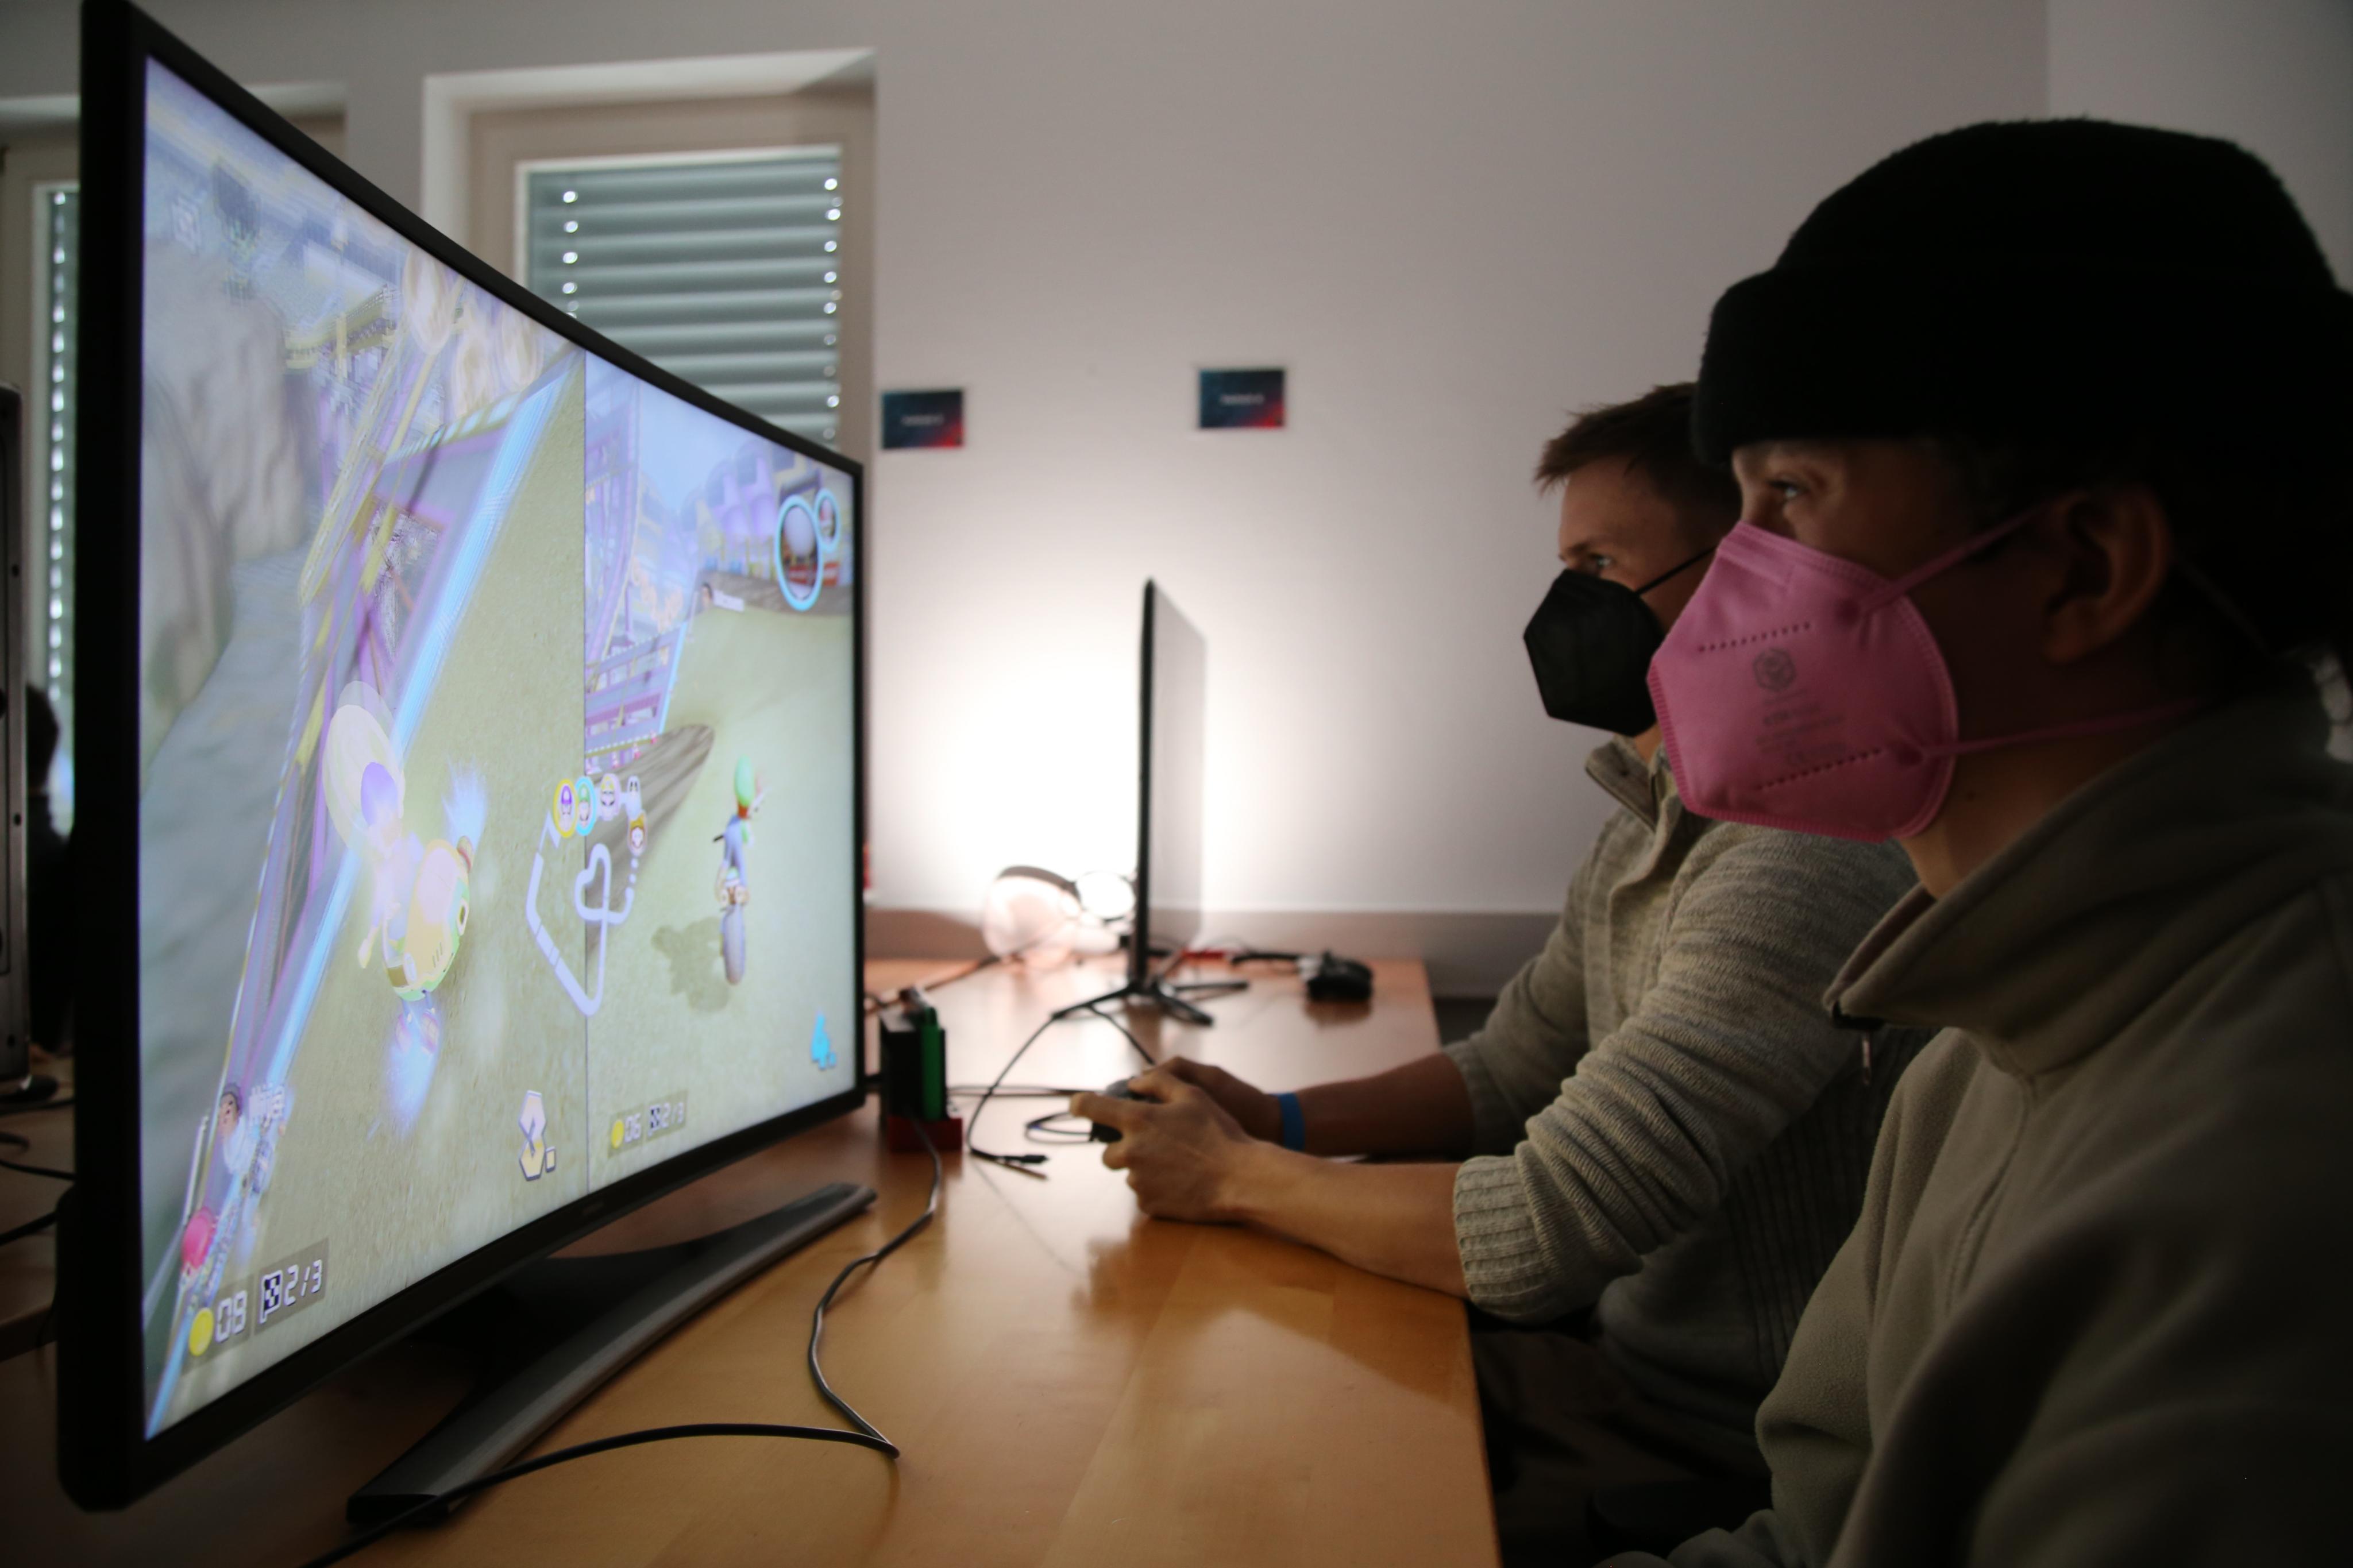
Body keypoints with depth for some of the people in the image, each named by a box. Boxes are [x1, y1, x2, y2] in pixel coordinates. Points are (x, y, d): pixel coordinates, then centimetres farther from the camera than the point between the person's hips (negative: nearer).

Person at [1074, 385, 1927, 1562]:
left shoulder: (1802, 868, -27)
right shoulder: (1650, 833, 7)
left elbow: (1535, 1231, -28)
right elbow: (1508, 1072, 14)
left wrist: (1238, 1177, -15)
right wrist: (1283, 1119, -1)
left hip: (1705, 1454, -8)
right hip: (1613, 1353, 8)